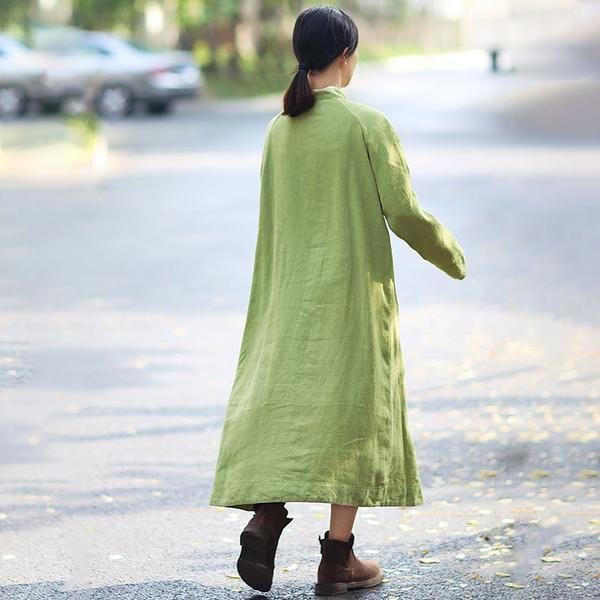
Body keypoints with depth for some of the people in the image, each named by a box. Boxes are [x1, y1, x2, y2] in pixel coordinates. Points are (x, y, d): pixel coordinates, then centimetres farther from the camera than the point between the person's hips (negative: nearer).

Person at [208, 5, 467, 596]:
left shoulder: (279, 127, 4)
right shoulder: (367, 123, -12)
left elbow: (275, 217, 12)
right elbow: (404, 212, -11)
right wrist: (452, 256, 6)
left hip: (291, 290, 5)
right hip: (353, 287, -4)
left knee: (284, 398, 9)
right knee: (351, 408, 4)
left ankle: (265, 515, -14)